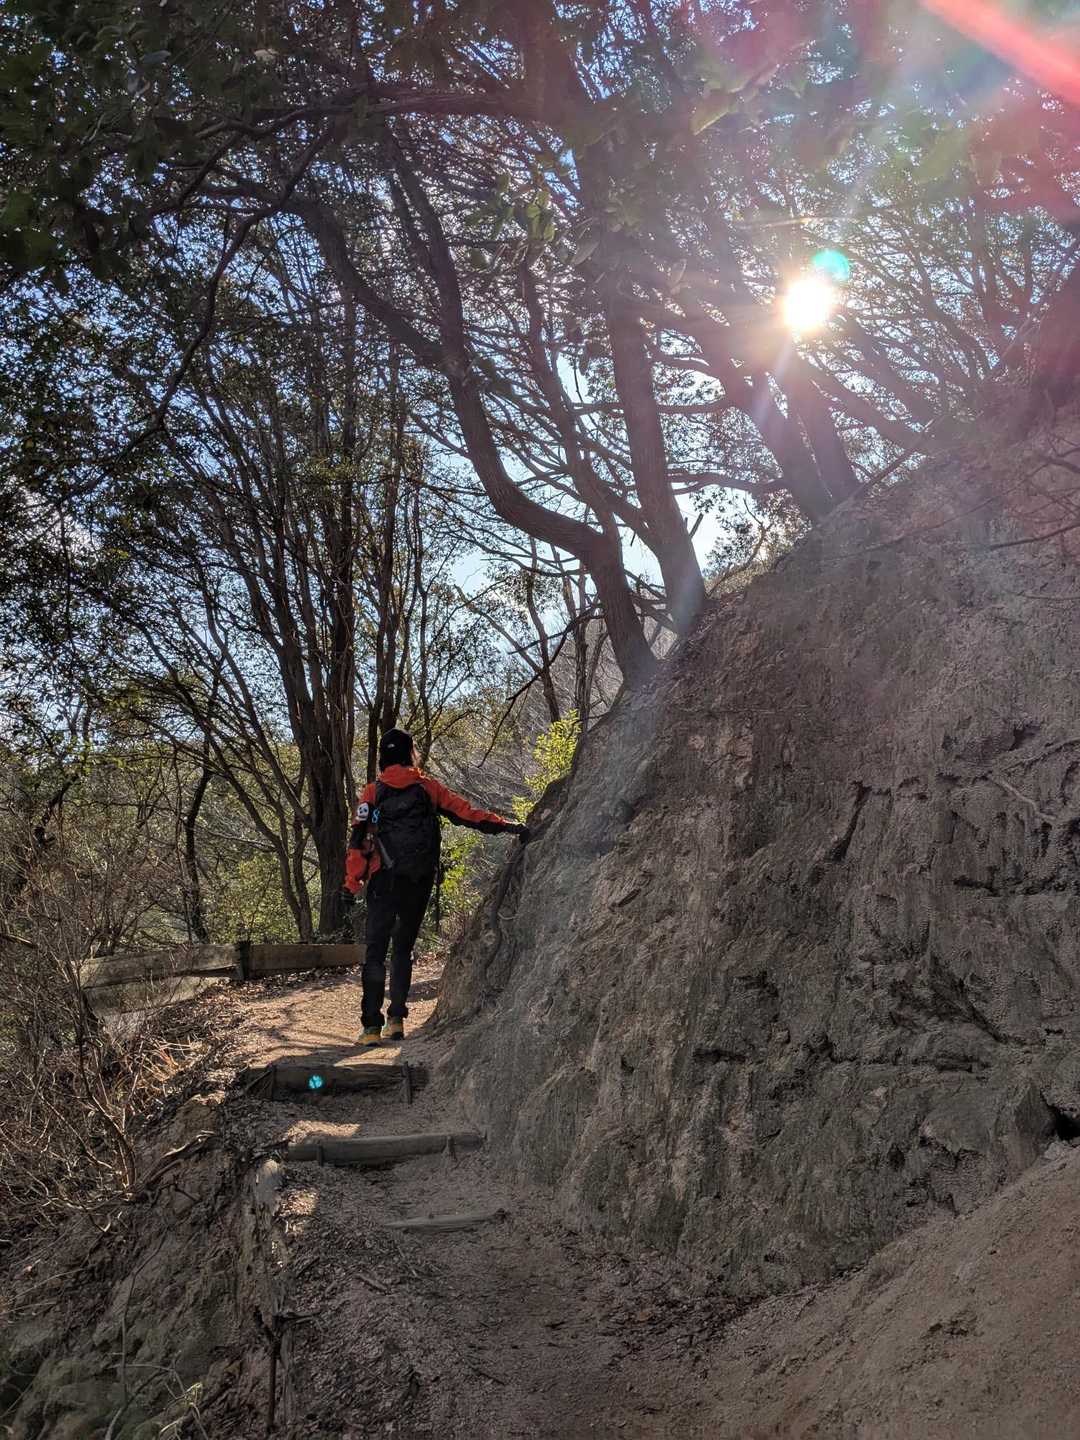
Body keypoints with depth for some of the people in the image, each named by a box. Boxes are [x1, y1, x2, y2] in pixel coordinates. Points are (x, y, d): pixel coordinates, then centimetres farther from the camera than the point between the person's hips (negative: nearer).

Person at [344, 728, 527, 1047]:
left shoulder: (373, 793, 1)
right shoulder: (428, 787, 5)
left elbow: (359, 840, -4)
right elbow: (467, 813, 1)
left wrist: (351, 884, -3)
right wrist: (507, 826, 4)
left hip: (384, 882, -2)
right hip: (419, 883, 2)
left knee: (375, 951, 2)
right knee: (403, 949, 16)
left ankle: (372, 1027, -5)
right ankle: (396, 1020, 14)